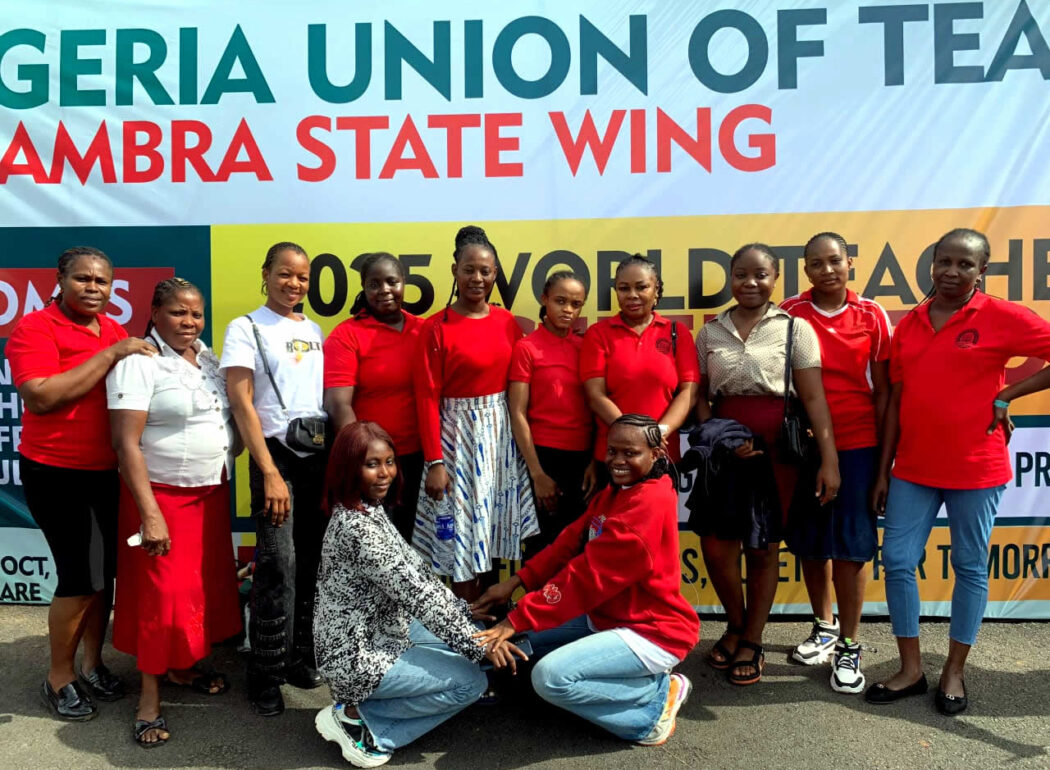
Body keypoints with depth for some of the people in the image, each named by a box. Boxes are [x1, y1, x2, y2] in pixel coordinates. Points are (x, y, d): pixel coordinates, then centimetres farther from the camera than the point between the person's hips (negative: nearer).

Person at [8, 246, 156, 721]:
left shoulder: (116, 331, 8)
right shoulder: (34, 328, -10)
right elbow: (40, 397, -23)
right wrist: (110, 355, -23)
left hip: (109, 472, 6)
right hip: (57, 473, -6)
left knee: (105, 571, 14)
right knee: (81, 576, -3)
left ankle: (92, 663, 32)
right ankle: (59, 678, 19)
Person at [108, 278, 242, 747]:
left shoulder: (207, 358, 8)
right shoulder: (138, 363, -13)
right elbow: (126, 442, -18)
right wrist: (149, 513, -23)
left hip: (212, 493, 7)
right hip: (162, 495, -6)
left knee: (206, 583, 12)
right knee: (164, 593, -2)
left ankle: (181, 668, 30)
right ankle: (150, 695, 13)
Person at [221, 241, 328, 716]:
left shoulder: (314, 331, 14)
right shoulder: (246, 328, -2)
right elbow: (241, 404, -9)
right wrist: (270, 473, -15)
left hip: (320, 455, 5)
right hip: (277, 455, -5)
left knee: (312, 561, 9)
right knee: (278, 564, -7)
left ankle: (300, 658, 24)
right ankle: (266, 676, 8)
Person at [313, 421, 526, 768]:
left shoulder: (371, 510, 5)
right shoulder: (356, 526, -26)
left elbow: (416, 574, 9)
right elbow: (415, 593, -26)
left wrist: (466, 613, 5)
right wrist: (477, 643, -22)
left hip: (378, 632, 10)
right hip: (357, 654, -10)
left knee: (465, 646, 14)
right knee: (471, 681, -10)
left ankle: (362, 703, 9)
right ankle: (355, 715, -3)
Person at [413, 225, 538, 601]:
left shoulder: (507, 322, 5)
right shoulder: (435, 328, -9)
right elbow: (428, 398, -10)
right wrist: (434, 461, -13)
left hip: (501, 434, 4)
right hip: (459, 434, -4)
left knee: (492, 529, 12)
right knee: (462, 533, 1)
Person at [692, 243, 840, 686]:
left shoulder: (795, 328, 0)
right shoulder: (710, 332, 7)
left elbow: (813, 398, -5)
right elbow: (699, 397, 7)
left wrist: (829, 459, -11)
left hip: (776, 447, -2)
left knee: (763, 548, 7)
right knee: (715, 546, 0)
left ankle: (752, 641, 25)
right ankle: (735, 625, 28)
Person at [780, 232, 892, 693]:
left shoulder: (871, 316, 0)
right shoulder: (790, 313, 1)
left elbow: (882, 388, 3)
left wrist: (883, 452, 0)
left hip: (856, 443, -1)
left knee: (850, 544, 0)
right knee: (809, 542, 11)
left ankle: (850, 645, 14)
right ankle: (824, 626, 31)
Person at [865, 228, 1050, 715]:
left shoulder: (1001, 317, -7)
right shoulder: (910, 323, 6)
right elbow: (895, 400, 8)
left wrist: (1007, 394, -10)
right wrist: (883, 470, 7)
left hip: (975, 469, -4)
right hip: (913, 469, 4)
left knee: (970, 567, 9)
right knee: (897, 561, 4)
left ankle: (955, 672, 26)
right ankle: (911, 670, 19)